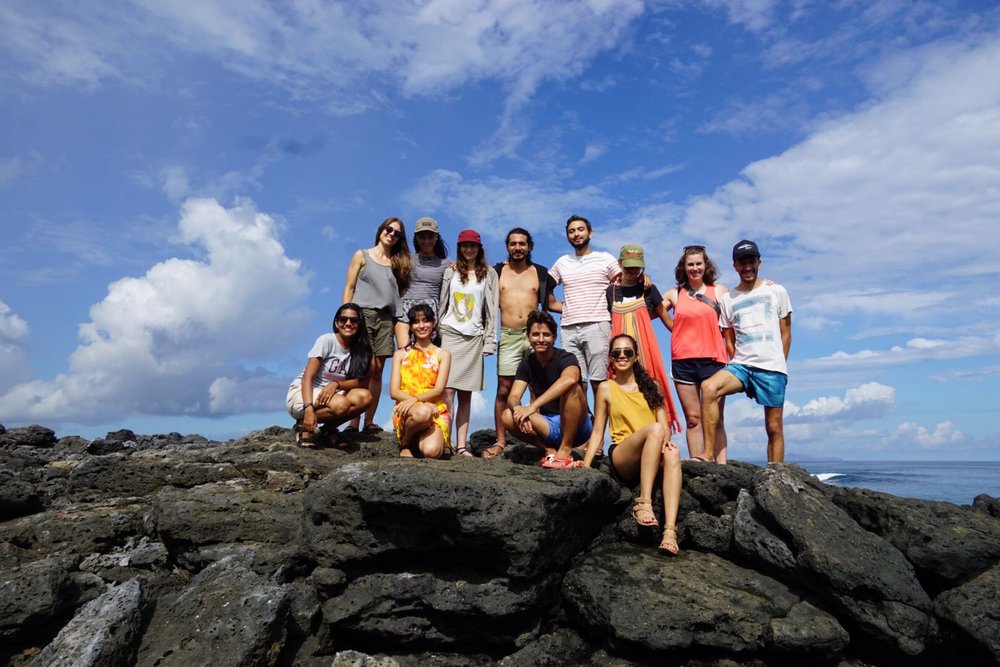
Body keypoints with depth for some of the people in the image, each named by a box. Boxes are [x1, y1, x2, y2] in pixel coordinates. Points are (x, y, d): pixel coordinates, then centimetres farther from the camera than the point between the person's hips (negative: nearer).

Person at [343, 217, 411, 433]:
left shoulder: (398, 262, 18)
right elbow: (349, 288, 6)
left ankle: (369, 421, 4)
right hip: (363, 313, -3)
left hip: (386, 318, 3)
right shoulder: (362, 255, 11)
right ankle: (354, 422, -12)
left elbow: (398, 293, 11)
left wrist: (400, 320, -2)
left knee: (377, 370, -1)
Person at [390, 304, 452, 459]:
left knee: (431, 451, -33)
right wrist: (426, 404, -14)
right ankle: (406, 443, -8)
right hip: (406, 411, 1)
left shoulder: (443, 354, 13)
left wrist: (415, 399, -21)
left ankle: (420, 440, 3)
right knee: (423, 411, -38)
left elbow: (439, 389, 0)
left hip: (436, 411, 0)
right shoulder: (401, 354, 15)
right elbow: (394, 391, 3)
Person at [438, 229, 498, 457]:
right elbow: (442, 304, 11)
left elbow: (492, 310, 8)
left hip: (474, 338, 1)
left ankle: (461, 445, 3)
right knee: (448, 389, -10)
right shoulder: (450, 271, 12)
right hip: (450, 333, -1)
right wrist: (436, 333, 4)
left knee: (466, 394, 1)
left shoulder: (489, 274, 12)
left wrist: (489, 341, 1)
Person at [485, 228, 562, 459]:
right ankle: (500, 441, 4)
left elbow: (551, 303, 17)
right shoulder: (496, 272, 11)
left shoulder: (540, 273, 13)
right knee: (504, 389, -2)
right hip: (508, 337, 0)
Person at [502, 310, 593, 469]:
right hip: (547, 425, 4)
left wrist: (533, 406, -46)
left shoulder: (565, 358, -14)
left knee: (572, 387, -32)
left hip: (576, 426, -4)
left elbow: (570, 378, -40)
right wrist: (517, 408, -35)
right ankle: (550, 450, -6)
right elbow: (513, 397, -8)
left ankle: (565, 449, -21)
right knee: (508, 417, -20)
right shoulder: (527, 363, 2)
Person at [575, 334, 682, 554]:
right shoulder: (606, 389, 11)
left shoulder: (651, 386, 17)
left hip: (653, 457, 2)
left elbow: (665, 425, 10)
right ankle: (643, 503, -35)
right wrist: (586, 462, -7)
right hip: (621, 457, -2)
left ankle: (670, 530, -45)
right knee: (654, 429, -32)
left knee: (672, 453, -35)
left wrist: (665, 441, -14)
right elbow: (598, 432, 8)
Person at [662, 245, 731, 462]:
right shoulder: (674, 295, 12)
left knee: (715, 418, -3)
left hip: (712, 360, -1)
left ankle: (721, 466, -1)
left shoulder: (719, 292, 9)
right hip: (683, 361, 2)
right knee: (693, 418, 4)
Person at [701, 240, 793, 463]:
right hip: (741, 364, 1)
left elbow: (785, 334, 10)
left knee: (774, 428, 0)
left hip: (772, 368, -1)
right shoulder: (727, 299, 14)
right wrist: (739, 367, 4)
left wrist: (779, 366, 4)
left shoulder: (776, 291, 10)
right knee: (709, 387, -27)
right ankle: (709, 455, -27)